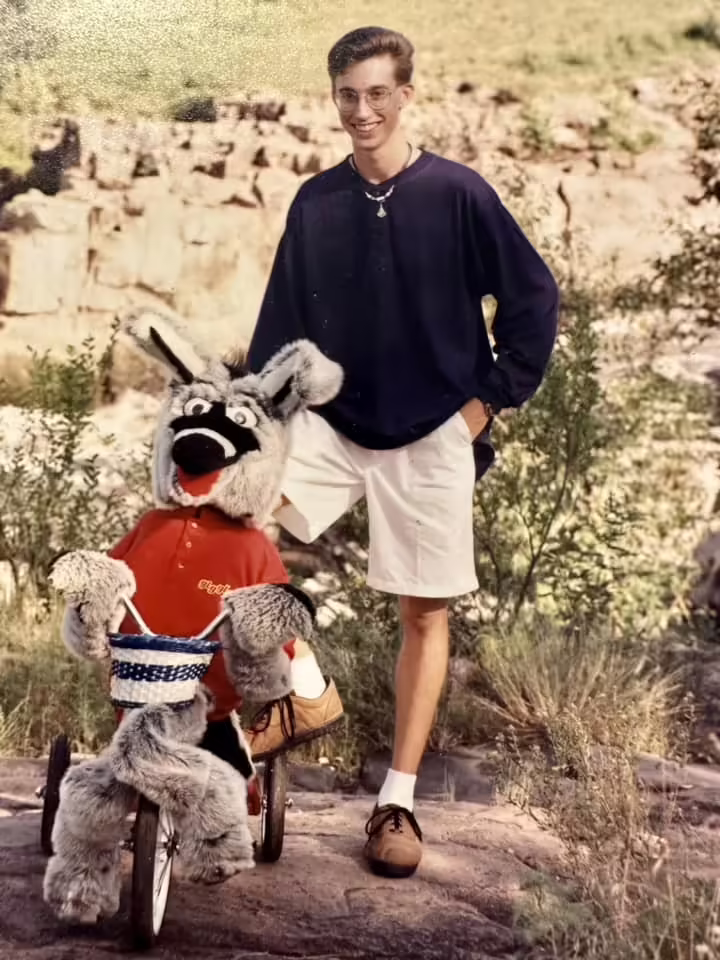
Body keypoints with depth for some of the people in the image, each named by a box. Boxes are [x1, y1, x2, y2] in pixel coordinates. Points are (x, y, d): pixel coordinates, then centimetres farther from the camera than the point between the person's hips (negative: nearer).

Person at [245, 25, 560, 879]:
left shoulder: (456, 192, -8)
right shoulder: (315, 202, 3)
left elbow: (534, 296, -3)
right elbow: (280, 325, 7)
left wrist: (494, 396, -5)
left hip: (430, 436, -3)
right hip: (331, 424, 3)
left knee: (424, 615, 2)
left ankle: (397, 801, 12)